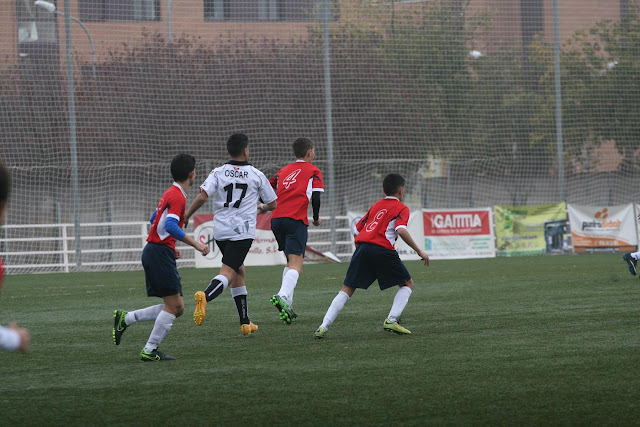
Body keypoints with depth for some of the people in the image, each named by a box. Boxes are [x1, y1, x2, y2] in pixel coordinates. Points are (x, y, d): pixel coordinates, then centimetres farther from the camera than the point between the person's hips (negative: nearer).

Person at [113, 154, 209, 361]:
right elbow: (170, 226, -27)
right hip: (160, 254, -10)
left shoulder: (171, 193, 17)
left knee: (177, 307, 8)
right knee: (173, 306, -7)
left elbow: (154, 219, 28)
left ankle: (125, 319, 10)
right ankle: (150, 351, -4)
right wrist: (195, 244, -27)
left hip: (155, 251, 10)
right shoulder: (178, 196, -14)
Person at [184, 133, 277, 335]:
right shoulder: (256, 175, 3)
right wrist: (262, 208, 34)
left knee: (239, 271, 19)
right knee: (228, 272, -14)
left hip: (220, 231, 4)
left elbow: (202, 197, -9)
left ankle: (245, 322, 22)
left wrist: (186, 216, 2)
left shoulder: (218, 173, 5)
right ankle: (206, 296, -46)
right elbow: (272, 204, 12)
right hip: (242, 230, -4)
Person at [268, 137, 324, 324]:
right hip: (296, 220, -6)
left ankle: (287, 306, 10)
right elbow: (315, 197, -4)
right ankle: (282, 296, -38)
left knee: (291, 261, 20)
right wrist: (316, 218, 10)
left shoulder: (284, 171, 23)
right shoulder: (313, 171, 7)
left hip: (276, 219, 6)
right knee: (296, 265, -13)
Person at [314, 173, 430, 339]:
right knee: (408, 284, 13)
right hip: (383, 249, -5)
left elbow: (357, 229, 23)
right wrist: (419, 251, -6)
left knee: (347, 290, 8)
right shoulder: (402, 208, 8)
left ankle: (324, 326, -6)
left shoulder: (376, 206, 26)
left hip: (362, 246, 5)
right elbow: (401, 230, -10)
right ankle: (391, 320, -5)